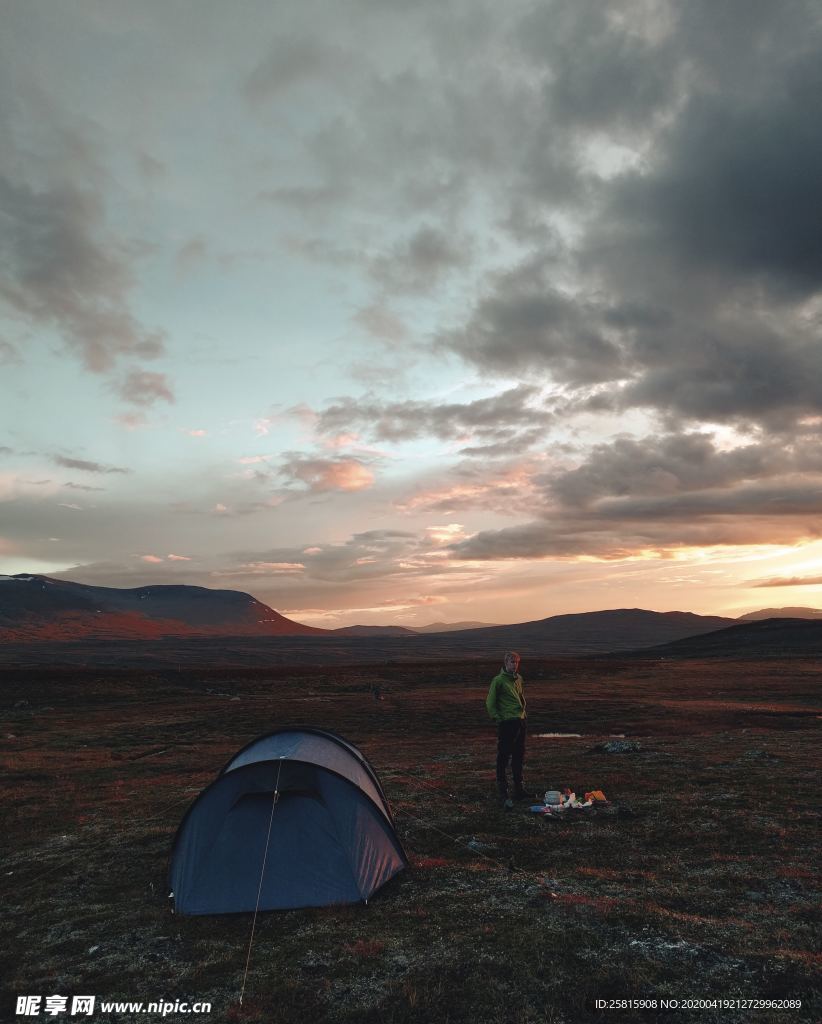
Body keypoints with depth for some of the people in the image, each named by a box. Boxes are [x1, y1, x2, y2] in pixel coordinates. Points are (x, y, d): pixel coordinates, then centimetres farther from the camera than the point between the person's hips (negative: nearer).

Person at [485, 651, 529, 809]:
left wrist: (524, 711, 16)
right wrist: (497, 718, -11)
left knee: (519, 757, 16)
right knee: (503, 758, -5)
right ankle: (503, 793, -2)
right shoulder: (498, 680, -10)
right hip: (506, 723, -8)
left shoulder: (519, 679, 12)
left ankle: (518, 789, 28)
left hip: (520, 721, 8)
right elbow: (490, 702, -8)